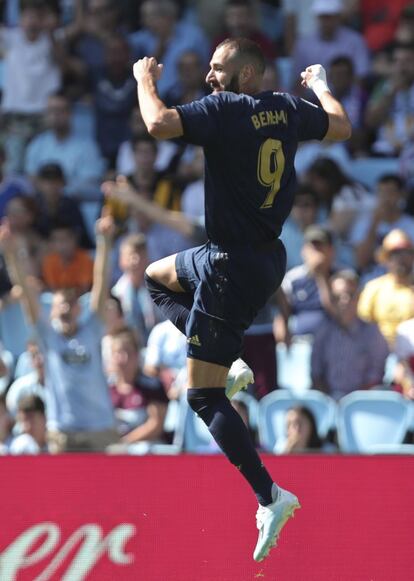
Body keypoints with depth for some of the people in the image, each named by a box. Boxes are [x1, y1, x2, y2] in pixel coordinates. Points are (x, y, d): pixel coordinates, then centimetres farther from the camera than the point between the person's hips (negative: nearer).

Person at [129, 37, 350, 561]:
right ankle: (228, 366, 17)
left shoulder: (225, 109, -19)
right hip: (266, 256, 9)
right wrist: (320, 84, 38)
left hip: (234, 270, -9)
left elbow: (159, 124, -33)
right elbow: (342, 128, 20)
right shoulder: (287, 109, 3)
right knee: (156, 277, 31)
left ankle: (270, 497, -12)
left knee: (202, 396, -5)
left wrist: (144, 79, -13)